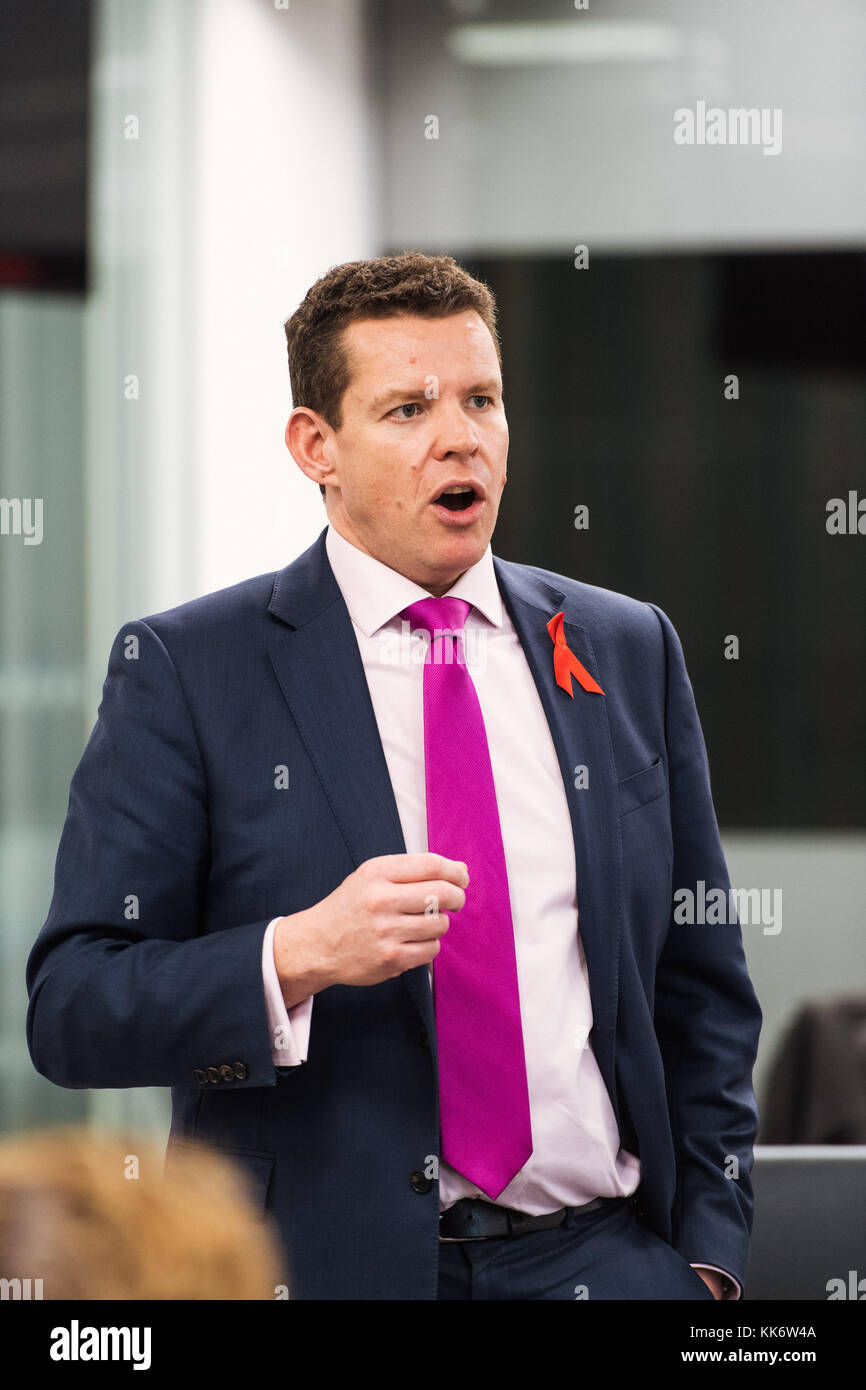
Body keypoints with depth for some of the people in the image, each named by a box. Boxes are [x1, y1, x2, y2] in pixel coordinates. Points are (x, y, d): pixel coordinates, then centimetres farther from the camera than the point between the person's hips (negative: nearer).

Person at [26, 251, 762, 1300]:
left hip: (604, 1256, 3)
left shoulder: (629, 651, 11)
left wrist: (707, 1250, 5)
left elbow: (701, 984, 15)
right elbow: (72, 1009, -7)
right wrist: (298, 956, -21)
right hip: (323, 1263, -3)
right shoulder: (185, 668, -1)